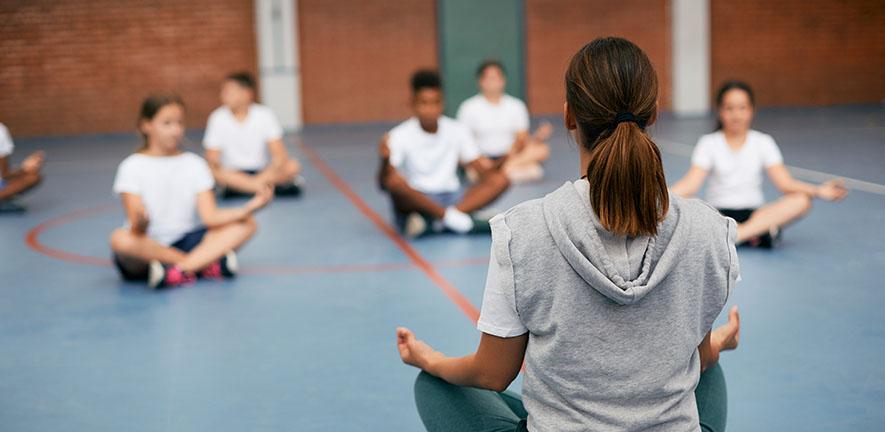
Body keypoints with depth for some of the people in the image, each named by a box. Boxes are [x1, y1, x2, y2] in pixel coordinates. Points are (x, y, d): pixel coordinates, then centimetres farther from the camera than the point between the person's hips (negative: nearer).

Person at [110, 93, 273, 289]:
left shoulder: (195, 164, 7)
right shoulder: (132, 167, -3)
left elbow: (210, 216, -4)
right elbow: (136, 227, -15)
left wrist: (248, 209, -22)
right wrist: (140, 225, -40)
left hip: (185, 242, 3)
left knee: (245, 224, -14)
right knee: (120, 239, -36)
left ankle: (179, 269, -32)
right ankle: (206, 263, -26)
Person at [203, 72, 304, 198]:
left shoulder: (264, 115, -10)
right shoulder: (217, 118, -9)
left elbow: (279, 155, -16)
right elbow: (212, 160, -9)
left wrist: (263, 178, -33)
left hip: (263, 170, 0)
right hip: (234, 173, 0)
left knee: (293, 166, -26)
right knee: (215, 173, -34)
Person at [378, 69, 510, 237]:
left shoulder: (457, 130, 5)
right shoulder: (399, 135, -6)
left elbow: (478, 164, 8)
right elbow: (384, 182, -15)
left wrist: (498, 165, -14)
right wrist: (385, 161, -37)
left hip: (451, 198, 4)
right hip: (415, 202, -4)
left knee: (500, 179, -18)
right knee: (394, 181, -35)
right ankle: (451, 217, -30)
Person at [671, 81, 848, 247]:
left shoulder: (763, 142, 7)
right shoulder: (709, 143, 3)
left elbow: (785, 183, -3)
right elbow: (691, 183, -10)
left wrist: (819, 191, -21)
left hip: (754, 213, 2)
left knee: (802, 200, -25)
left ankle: (737, 233, -38)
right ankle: (758, 233, -37)